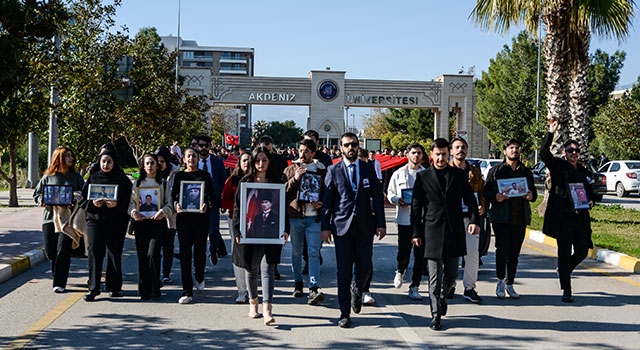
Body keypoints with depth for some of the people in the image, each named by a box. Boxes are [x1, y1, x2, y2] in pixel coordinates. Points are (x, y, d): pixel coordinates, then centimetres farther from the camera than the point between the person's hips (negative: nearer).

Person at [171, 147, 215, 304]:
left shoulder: (204, 175, 7)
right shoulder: (179, 176, 10)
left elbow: (212, 195, 3)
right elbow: (174, 194, 9)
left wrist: (207, 205, -17)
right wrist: (176, 204, -12)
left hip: (201, 217, 0)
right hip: (183, 217, 0)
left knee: (200, 250, 6)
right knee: (185, 253, -5)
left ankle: (200, 278, 38)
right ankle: (187, 292, -4)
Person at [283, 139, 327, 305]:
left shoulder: (322, 170, 7)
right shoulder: (290, 170, 8)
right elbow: (282, 192, 0)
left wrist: (322, 204, -7)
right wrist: (294, 179, -13)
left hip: (314, 217, -1)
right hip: (295, 216, 1)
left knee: (314, 252, -8)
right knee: (296, 252, 11)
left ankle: (313, 289, -14)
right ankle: (298, 283, 27)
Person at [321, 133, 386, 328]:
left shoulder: (368, 169, 8)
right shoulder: (333, 171, 3)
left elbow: (377, 197, 8)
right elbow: (327, 200, 2)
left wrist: (381, 223, 2)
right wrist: (325, 226, -3)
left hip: (364, 226, 2)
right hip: (342, 226, -2)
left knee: (364, 267, 0)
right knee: (344, 271, -1)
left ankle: (357, 291, 35)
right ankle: (344, 314, 7)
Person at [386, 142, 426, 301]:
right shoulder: (398, 174, 7)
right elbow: (390, 193, 10)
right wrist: (397, 200, -10)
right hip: (404, 219, -1)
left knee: (420, 255, 2)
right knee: (403, 254, -4)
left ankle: (414, 287, 13)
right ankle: (400, 271, 31)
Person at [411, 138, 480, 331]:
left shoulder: (459, 175, 8)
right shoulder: (423, 177, 3)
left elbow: (470, 199, 8)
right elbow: (416, 207, 3)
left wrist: (474, 220, -9)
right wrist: (416, 232, -1)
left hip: (454, 231, 2)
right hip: (433, 231, -2)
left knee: (452, 273, 9)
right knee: (435, 276, -2)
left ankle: (442, 297, 38)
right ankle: (436, 314, 4)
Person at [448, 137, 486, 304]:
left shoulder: (474, 171, 14)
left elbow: (480, 192, 20)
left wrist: (481, 207, 2)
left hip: (471, 216, 3)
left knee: (473, 254, -1)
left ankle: (469, 288, 6)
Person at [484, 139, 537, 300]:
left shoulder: (526, 172, 16)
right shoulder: (495, 171, 5)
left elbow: (534, 192, 21)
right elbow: (486, 192, 2)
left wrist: (531, 195, -2)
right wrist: (495, 197, -18)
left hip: (520, 218, 3)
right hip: (501, 217, -3)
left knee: (514, 252, 6)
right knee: (502, 249, -11)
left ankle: (509, 284, 16)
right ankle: (501, 280, 7)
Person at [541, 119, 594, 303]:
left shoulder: (584, 172, 17)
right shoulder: (558, 166, 3)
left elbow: (590, 192, 25)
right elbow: (544, 152, -12)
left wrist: (590, 202, 3)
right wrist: (550, 133, -19)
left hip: (581, 217, 5)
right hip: (562, 217, -5)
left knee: (582, 251, 4)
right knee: (564, 252, -1)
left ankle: (564, 270, 35)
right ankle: (566, 290, 5)